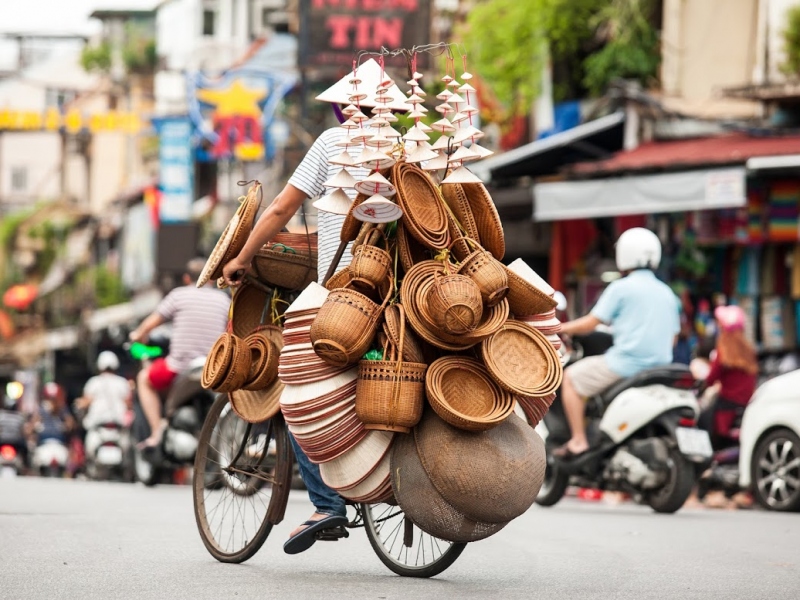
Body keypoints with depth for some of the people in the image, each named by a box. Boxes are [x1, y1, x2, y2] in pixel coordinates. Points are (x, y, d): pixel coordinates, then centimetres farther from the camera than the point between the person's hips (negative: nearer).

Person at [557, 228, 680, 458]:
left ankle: (578, 441, -3)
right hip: (659, 368, 8)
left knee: (570, 377, 6)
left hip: (626, 363, -7)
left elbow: (590, 323, -6)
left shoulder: (621, 288, -7)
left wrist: (559, 328, 8)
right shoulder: (667, 293, 14)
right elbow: (671, 337, 17)